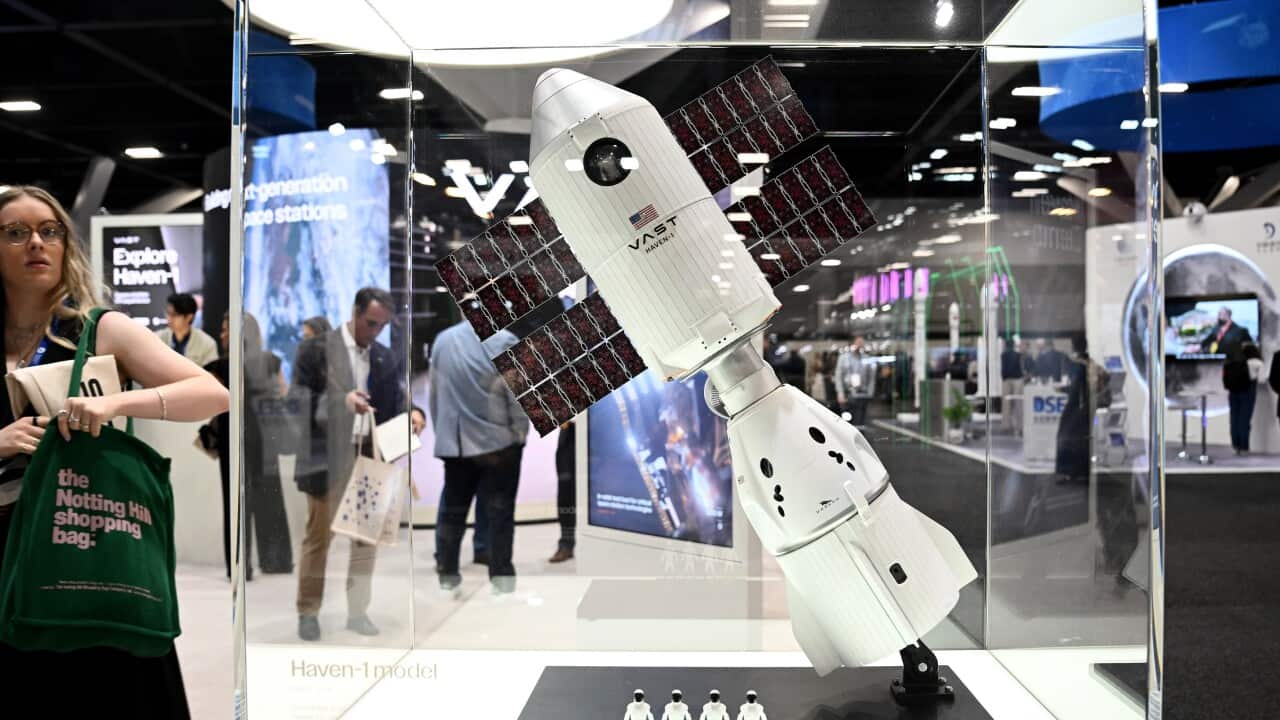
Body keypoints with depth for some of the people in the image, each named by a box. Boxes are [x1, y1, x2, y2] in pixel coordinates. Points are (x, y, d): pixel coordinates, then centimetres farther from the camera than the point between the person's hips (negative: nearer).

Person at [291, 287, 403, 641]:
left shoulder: (384, 357, 11)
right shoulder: (317, 348, -4)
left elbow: (393, 405, 13)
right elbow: (298, 400, -9)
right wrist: (341, 402, -23)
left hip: (370, 459, 4)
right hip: (328, 459, -4)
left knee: (368, 537, 5)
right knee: (318, 538, 5)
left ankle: (358, 612, 15)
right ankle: (308, 612, 16)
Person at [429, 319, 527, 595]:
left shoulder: (443, 339, 3)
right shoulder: (503, 341, -12)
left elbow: (434, 392, 11)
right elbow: (516, 392, -10)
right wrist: (520, 433, 1)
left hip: (454, 441, 4)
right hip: (498, 440, -4)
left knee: (452, 509, 13)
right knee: (499, 511, 4)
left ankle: (447, 573, 18)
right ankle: (501, 575, 7)